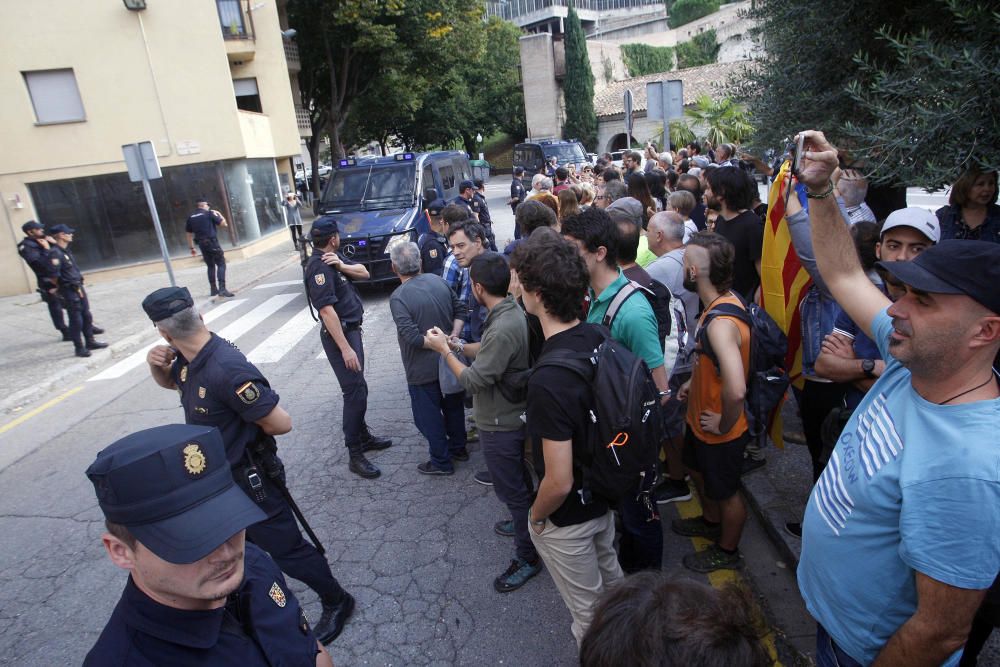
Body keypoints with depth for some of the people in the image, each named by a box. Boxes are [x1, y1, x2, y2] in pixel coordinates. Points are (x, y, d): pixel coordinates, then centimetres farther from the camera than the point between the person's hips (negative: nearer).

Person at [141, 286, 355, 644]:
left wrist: (242, 429, -10)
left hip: (249, 480, -9)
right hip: (216, 477, 9)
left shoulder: (226, 370, -33)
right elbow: (169, 381, 19)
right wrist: (155, 365, -5)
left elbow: (281, 423, -30)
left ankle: (336, 602, 29)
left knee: (285, 549, 7)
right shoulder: (188, 358, -5)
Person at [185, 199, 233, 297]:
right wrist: (219, 214, 14)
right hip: (212, 242, -6)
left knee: (210, 266, 17)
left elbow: (189, 234, 13)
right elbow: (224, 224, -2)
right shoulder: (209, 213, -3)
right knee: (221, 264, -6)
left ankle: (214, 289, 19)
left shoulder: (191, 217, 12)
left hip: (202, 244, 6)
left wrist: (192, 248, 20)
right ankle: (222, 289, -20)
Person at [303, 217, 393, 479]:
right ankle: (355, 455, -3)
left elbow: (364, 273, 4)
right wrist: (345, 348, -28)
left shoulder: (334, 257, 10)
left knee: (358, 387, 17)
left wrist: (342, 265, -16)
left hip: (351, 329, 10)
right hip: (339, 334, -10)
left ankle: (363, 436, 30)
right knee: (356, 391, -9)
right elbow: (326, 310, -26)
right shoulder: (319, 266, -19)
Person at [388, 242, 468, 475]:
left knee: (429, 415, 10)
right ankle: (459, 448, 39)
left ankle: (442, 462, 22)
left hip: (423, 368, -6)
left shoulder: (398, 297, -20)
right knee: (453, 405, 22)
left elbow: (412, 337, -26)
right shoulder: (437, 280, -3)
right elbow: (460, 308, 3)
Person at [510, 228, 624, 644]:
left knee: (587, 610, 19)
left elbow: (559, 482, -30)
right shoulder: (598, 337, -13)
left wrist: (536, 515, -10)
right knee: (612, 581, 33)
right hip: (607, 493, 8)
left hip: (568, 516, -8)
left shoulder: (548, 381, -37)